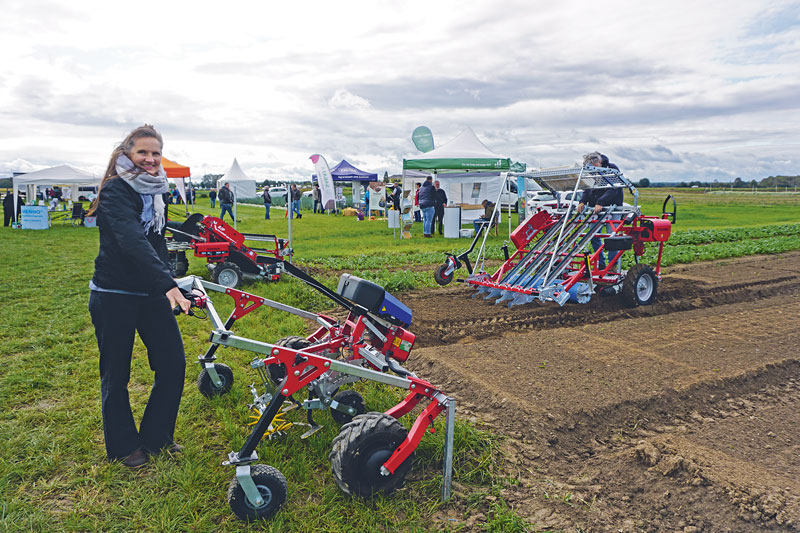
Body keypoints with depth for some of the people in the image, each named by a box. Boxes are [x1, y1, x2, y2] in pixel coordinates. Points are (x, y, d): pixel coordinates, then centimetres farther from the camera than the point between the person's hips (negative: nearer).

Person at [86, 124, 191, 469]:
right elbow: (132, 242, -31)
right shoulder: (115, 191, -15)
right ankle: (123, 446, 27)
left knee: (173, 363, 5)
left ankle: (156, 436, 25)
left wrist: (167, 282, 18)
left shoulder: (157, 191, 9)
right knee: (116, 374, 7)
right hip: (113, 296, -6)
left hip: (150, 293, 7)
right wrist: (168, 284, -41)